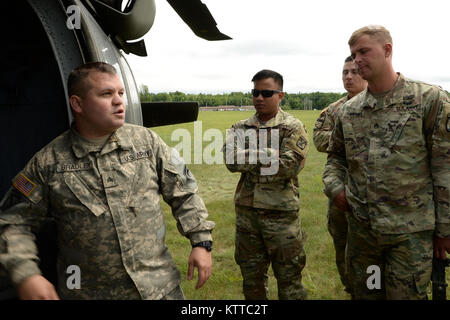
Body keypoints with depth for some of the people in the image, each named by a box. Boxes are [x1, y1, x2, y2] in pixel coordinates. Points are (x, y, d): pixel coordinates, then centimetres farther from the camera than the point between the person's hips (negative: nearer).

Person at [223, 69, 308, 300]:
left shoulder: (293, 128, -4)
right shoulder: (240, 128, 7)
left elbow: (288, 167, -18)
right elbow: (231, 160, -10)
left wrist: (249, 160, -11)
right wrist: (271, 156, -17)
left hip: (281, 212, -4)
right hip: (246, 210, 4)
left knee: (289, 276, 7)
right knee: (251, 274, 18)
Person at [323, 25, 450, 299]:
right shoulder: (348, 110, 6)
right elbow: (336, 156, 20)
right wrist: (334, 186, 0)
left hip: (410, 233, -4)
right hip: (360, 227, 5)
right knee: (364, 292, 18)